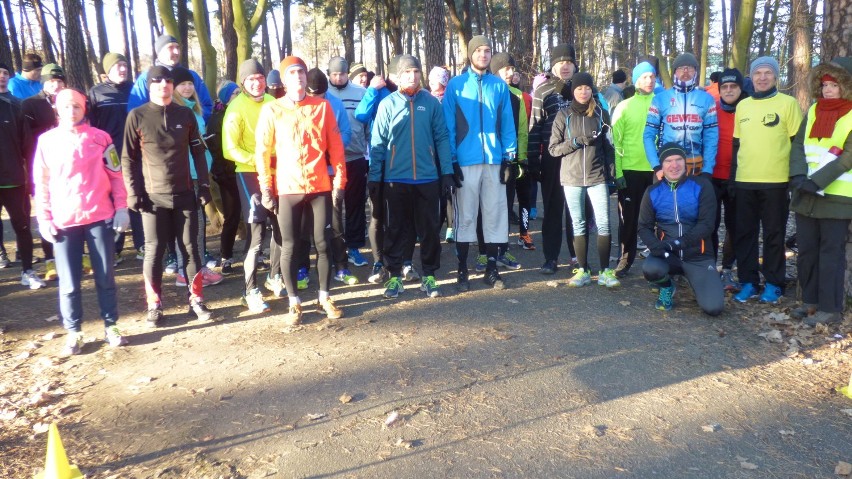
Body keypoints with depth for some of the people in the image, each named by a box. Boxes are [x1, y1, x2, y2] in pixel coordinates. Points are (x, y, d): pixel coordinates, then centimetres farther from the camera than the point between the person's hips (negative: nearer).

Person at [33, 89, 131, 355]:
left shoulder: (100, 137, 2)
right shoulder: (46, 141, 4)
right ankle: (73, 332, 16)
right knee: (69, 281, 4)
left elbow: (116, 175, 4)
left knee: (105, 276, 7)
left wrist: (121, 208, -1)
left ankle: (111, 326, 18)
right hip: (63, 222, 1)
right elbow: (41, 183, 6)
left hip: (100, 217, 0)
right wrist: (44, 219, 1)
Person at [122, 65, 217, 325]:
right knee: (154, 251, 2)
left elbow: (198, 152, 9)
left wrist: (204, 186, 4)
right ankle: (154, 305, 14)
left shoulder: (185, 114, 6)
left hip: (185, 194, 2)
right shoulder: (137, 116, -1)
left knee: (190, 248, 6)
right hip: (153, 196, -2)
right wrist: (133, 193, -6)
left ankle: (196, 300, 17)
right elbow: (128, 158, 0)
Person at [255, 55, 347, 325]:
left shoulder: (322, 106, 4)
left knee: (323, 244, 6)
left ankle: (325, 297, 21)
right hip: (287, 189, -1)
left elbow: (335, 145, 5)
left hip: (320, 186, 1)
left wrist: (340, 179, 1)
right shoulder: (271, 110, 1)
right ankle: (294, 302, 16)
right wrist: (266, 187, -3)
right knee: (289, 247, 4)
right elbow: (262, 151, 1)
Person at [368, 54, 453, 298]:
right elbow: (378, 143, 0)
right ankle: (395, 275, 20)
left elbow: (442, 137, 3)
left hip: (427, 178, 1)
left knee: (429, 229, 8)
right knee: (396, 229, 8)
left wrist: (447, 170, -2)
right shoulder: (387, 104, 0)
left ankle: (429, 275, 21)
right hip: (396, 179, -1)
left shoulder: (431, 102, 2)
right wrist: (374, 175, -3)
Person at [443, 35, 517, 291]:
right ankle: (462, 271, 14)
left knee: (495, 214, 6)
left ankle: (491, 269, 17)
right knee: (465, 216, 4)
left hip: (495, 160, 2)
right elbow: (449, 126, -1)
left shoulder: (500, 86, 8)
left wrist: (509, 156, 2)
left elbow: (507, 124, 8)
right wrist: (451, 160, -6)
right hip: (466, 161, -2)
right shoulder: (456, 85, 2)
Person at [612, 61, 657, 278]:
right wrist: (617, 172, -7)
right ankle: (625, 258, 16)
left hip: (658, 169, 1)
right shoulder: (624, 107, 3)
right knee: (629, 217, 5)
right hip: (631, 170, -1)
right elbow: (616, 142, 0)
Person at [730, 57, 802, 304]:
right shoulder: (742, 105, 12)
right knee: (744, 233, 7)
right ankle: (748, 282, 17)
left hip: (775, 182, -4)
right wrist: (732, 177, 13)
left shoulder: (788, 103, 0)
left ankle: (774, 283, 16)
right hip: (744, 182, 4)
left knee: (774, 234, 4)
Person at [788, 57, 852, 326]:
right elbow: (798, 143, 4)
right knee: (807, 250, 11)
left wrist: (817, 181, -20)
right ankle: (811, 301, 23)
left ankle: (830, 308, 7)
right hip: (806, 195, 5)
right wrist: (799, 175, -12)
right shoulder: (814, 110, 11)